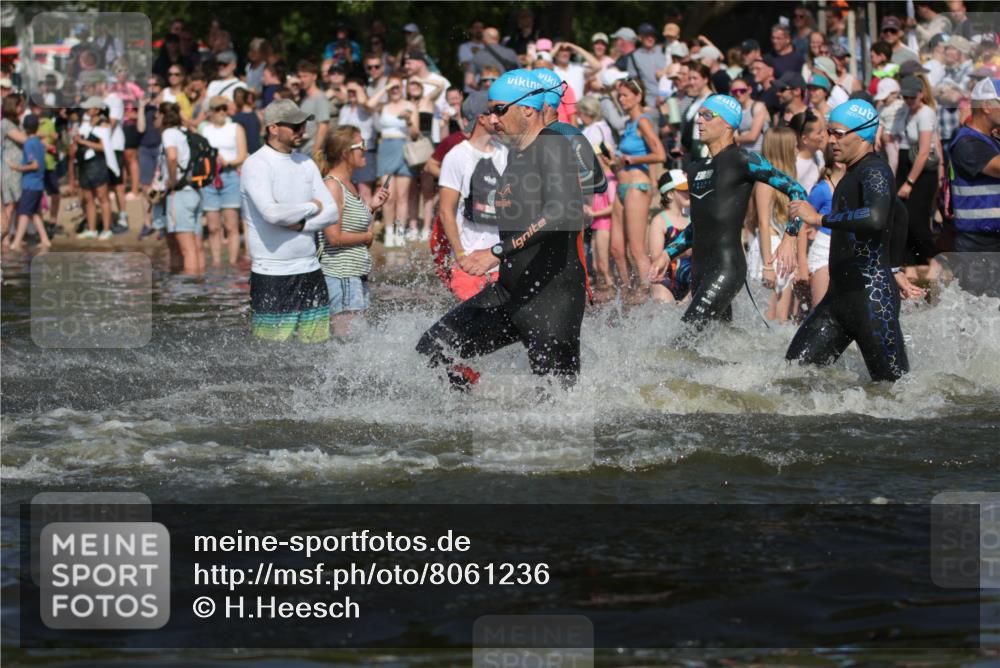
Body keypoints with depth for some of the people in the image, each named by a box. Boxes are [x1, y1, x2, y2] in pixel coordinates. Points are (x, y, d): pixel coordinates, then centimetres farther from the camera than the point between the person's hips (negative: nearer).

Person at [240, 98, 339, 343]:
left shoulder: (306, 164, 12)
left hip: (310, 270, 6)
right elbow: (272, 213, -24)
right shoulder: (256, 165, -9)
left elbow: (332, 212, 8)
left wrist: (301, 224, -10)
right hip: (272, 275, -6)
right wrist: (312, 207, -7)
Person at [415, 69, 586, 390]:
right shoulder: (516, 154, 15)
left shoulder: (553, 146, -12)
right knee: (434, 348, -1)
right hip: (509, 292, 9)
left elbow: (560, 214, -27)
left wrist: (499, 252, -31)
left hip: (553, 296, -9)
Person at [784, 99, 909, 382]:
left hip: (872, 296, -10)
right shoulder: (852, 174, 19)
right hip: (840, 295, 10)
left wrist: (819, 219, -26)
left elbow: (876, 218, -34)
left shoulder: (875, 171, -13)